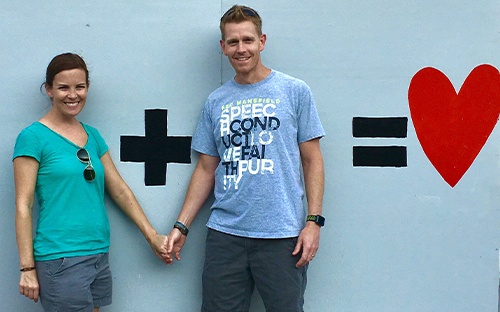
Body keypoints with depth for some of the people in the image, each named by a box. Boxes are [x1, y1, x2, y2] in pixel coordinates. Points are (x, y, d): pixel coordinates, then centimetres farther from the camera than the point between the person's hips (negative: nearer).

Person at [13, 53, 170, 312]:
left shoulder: (92, 135, 12)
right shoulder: (33, 137, -6)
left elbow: (120, 190, 14)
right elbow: (23, 205, -8)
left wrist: (152, 236, 11)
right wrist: (27, 268, -11)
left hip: (99, 255, 6)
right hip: (60, 259, -6)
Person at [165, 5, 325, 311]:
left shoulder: (295, 91, 2)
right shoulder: (215, 102, 10)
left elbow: (312, 160, 2)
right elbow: (206, 169, 13)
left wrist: (313, 221, -7)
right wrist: (181, 226, 6)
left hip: (282, 235, -2)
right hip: (224, 234, 3)